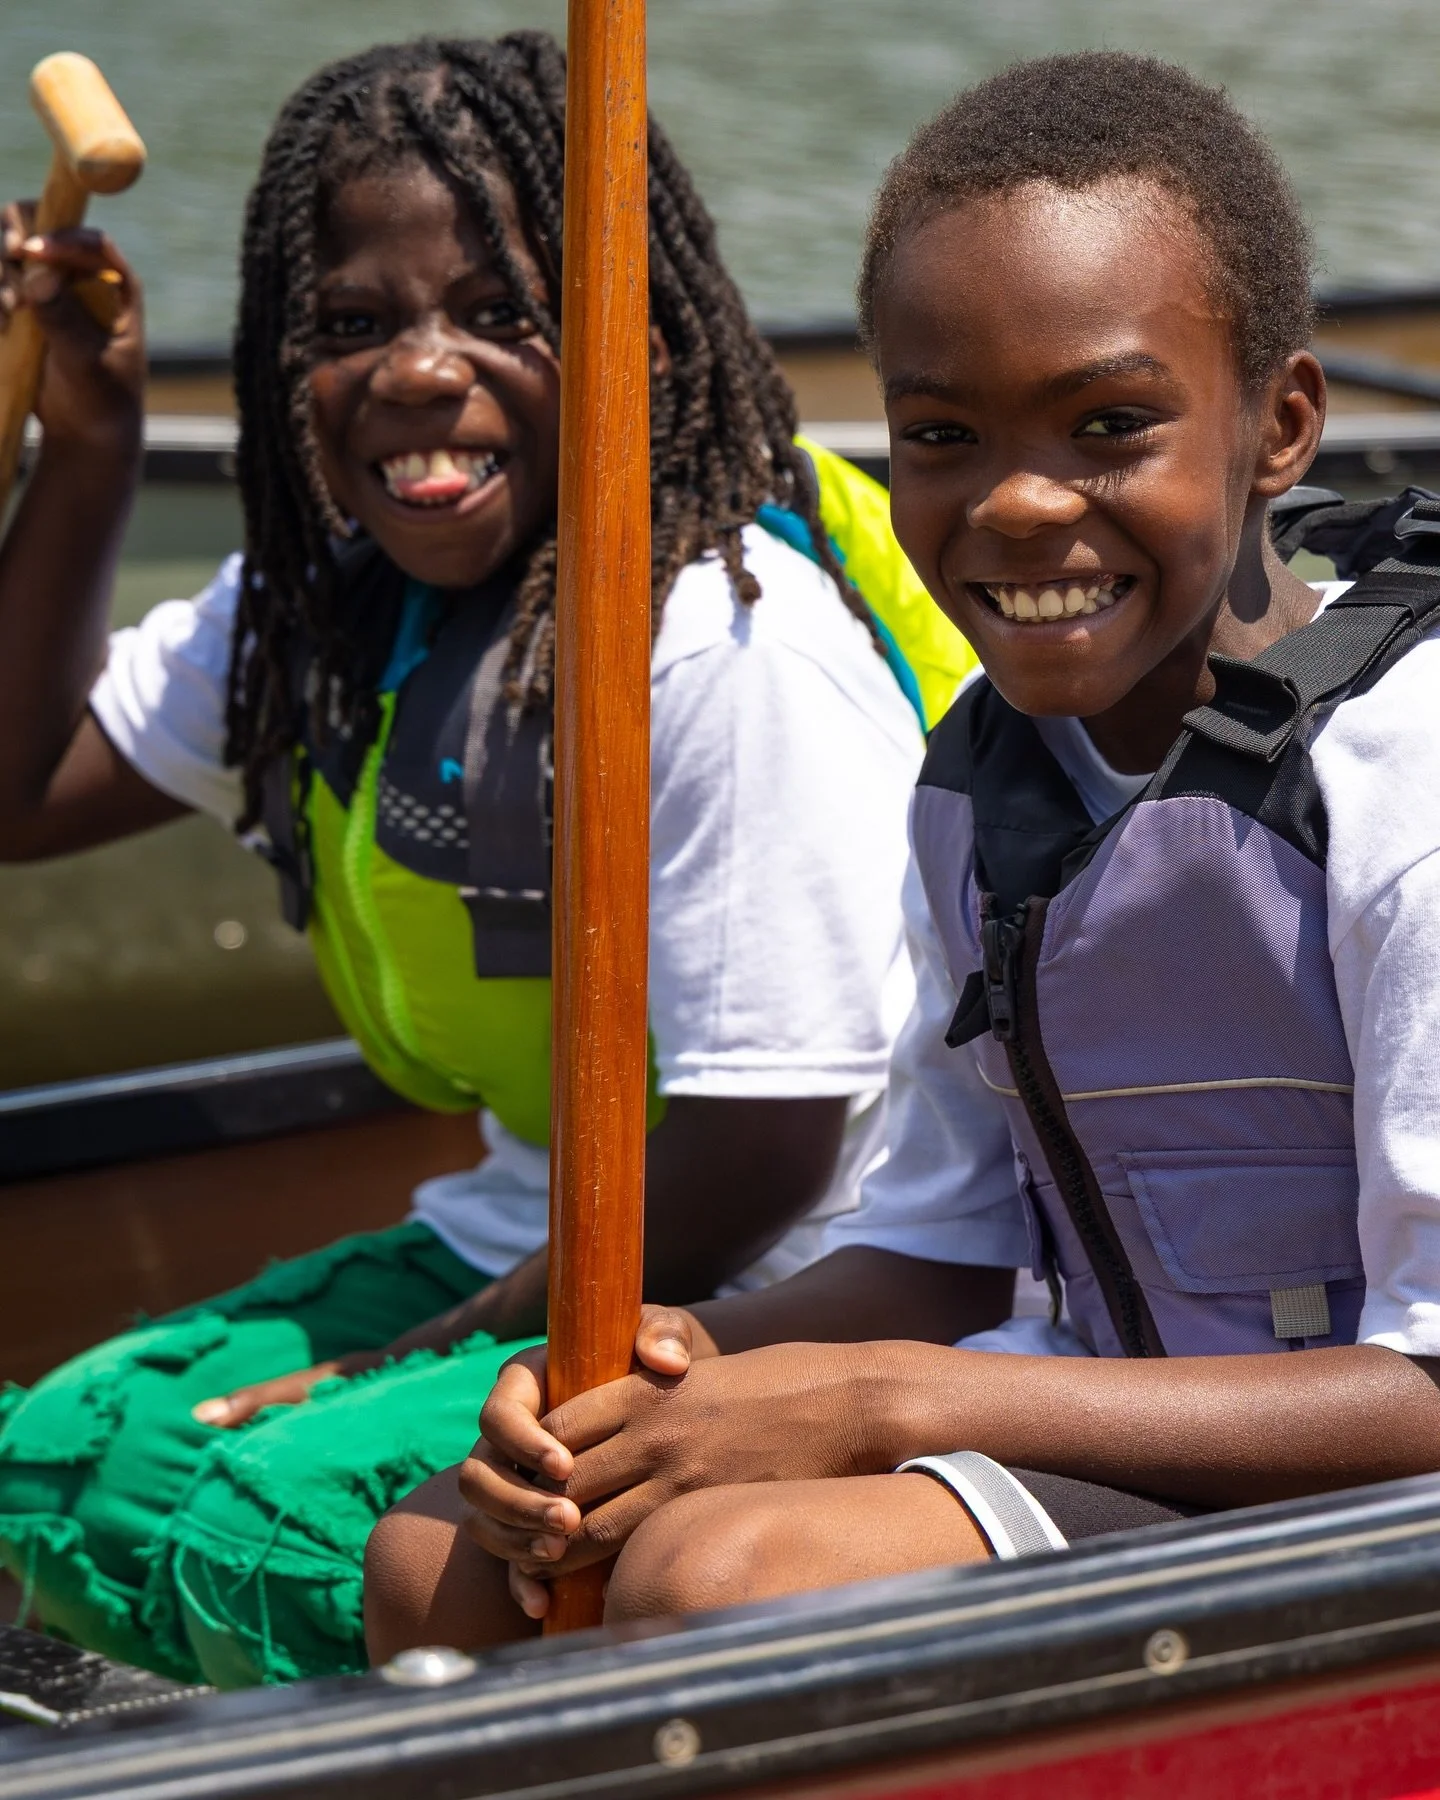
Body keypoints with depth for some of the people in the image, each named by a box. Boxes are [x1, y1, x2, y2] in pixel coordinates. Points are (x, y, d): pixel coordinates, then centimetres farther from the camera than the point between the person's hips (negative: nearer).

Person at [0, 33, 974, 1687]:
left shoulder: (733, 638, -22)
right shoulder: (331, 603, 4)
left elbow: (761, 1148, -21)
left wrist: (445, 1353, -14)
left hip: (775, 1305, -9)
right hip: (529, 1245, 9)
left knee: (272, 1532, -23)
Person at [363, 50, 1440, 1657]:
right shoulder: (982, 783, 9)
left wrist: (877, 1403, -22)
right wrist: (688, 1359, -8)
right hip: (1121, 1455, 8)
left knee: (726, 1574, -29)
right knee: (443, 1567, -3)